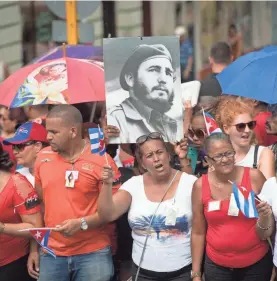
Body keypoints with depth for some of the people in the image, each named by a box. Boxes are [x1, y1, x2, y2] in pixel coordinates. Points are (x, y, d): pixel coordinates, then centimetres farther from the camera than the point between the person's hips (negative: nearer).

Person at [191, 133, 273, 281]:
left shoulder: (254, 177, -12)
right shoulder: (200, 186, -8)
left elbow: (266, 234, -6)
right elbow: (198, 232, 1)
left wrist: (264, 216, -26)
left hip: (257, 263, 0)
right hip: (217, 265, 1)